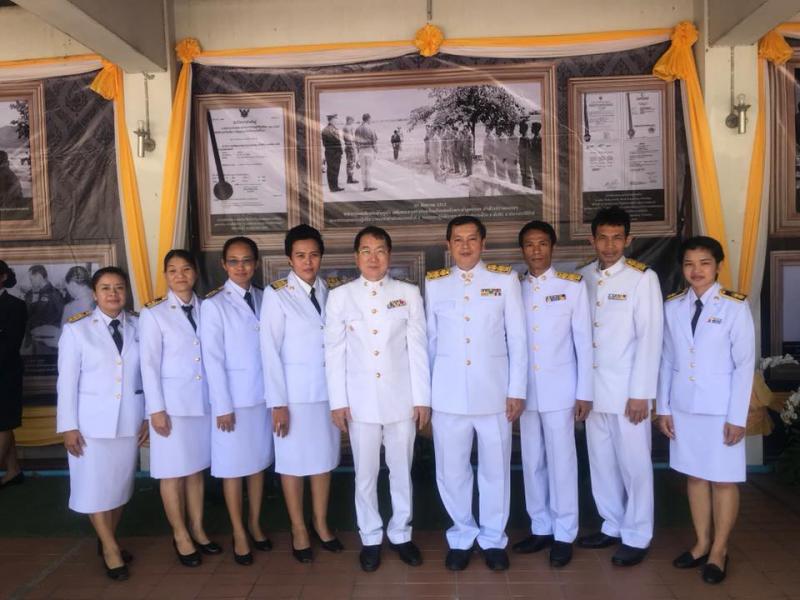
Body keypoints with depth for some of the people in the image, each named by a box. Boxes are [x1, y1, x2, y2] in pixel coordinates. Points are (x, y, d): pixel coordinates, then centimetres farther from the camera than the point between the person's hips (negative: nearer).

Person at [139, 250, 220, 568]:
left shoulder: (205, 309, 5)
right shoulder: (153, 313, -5)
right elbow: (149, 364, -7)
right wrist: (156, 409, -10)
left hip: (202, 400, 3)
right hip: (172, 401, -3)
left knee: (196, 469, 13)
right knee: (173, 472, 7)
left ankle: (197, 529, 26)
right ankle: (180, 536, 21)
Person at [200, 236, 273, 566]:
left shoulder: (263, 298, 4)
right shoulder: (213, 304, -8)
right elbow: (213, 359, -10)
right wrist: (223, 406, -12)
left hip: (263, 394, 4)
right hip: (233, 398, -4)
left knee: (259, 462, 14)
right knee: (233, 466, 7)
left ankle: (255, 524, 31)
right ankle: (239, 533, 23)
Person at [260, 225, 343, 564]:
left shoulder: (329, 293, 4)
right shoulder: (277, 294, -8)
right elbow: (270, 351, -11)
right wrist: (277, 402, -13)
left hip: (328, 390, 4)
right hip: (295, 393, -4)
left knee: (324, 459, 13)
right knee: (293, 462, 8)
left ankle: (321, 523, 30)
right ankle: (299, 529, 25)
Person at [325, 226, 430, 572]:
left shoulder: (409, 293, 2)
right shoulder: (339, 296, 1)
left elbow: (418, 348, 0)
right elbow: (335, 352, 1)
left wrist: (422, 398, -2)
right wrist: (338, 401, -3)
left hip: (402, 399, 0)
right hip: (360, 401, 0)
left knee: (401, 472, 12)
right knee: (365, 474, 10)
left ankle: (401, 534, 31)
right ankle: (370, 538, 28)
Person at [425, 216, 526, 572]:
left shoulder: (505, 279, 2)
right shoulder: (434, 283, 6)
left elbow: (517, 338, 1)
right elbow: (429, 339, 9)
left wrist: (517, 390, -2)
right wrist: (423, 392, 9)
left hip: (494, 391, -1)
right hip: (448, 393, 1)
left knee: (495, 469, 9)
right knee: (451, 470, 8)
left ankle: (493, 539, 29)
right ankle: (462, 536, 29)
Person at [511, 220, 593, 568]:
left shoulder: (573, 285, -2)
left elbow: (583, 340, -3)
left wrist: (584, 392, -6)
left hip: (559, 388, -3)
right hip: (525, 389, 3)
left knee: (561, 461, 3)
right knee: (532, 461, 11)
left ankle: (564, 535, 17)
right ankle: (540, 528, 25)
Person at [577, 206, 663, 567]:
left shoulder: (643, 278, -7)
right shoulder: (583, 278, 6)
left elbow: (650, 337, -10)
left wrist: (640, 393, -13)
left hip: (627, 389, -5)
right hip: (592, 387, 5)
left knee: (634, 463, 5)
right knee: (601, 462, 14)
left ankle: (637, 537, 21)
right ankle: (612, 526, 31)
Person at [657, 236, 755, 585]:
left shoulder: (735, 306, -8)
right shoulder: (672, 307, 3)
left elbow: (745, 364, -8)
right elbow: (667, 361, 6)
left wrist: (737, 416, -10)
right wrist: (663, 407, 5)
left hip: (720, 409, -3)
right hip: (683, 407, 4)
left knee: (723, 479, 8)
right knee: (694, 476, 13)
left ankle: (719, 551, 23)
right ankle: (702, 543, 28)